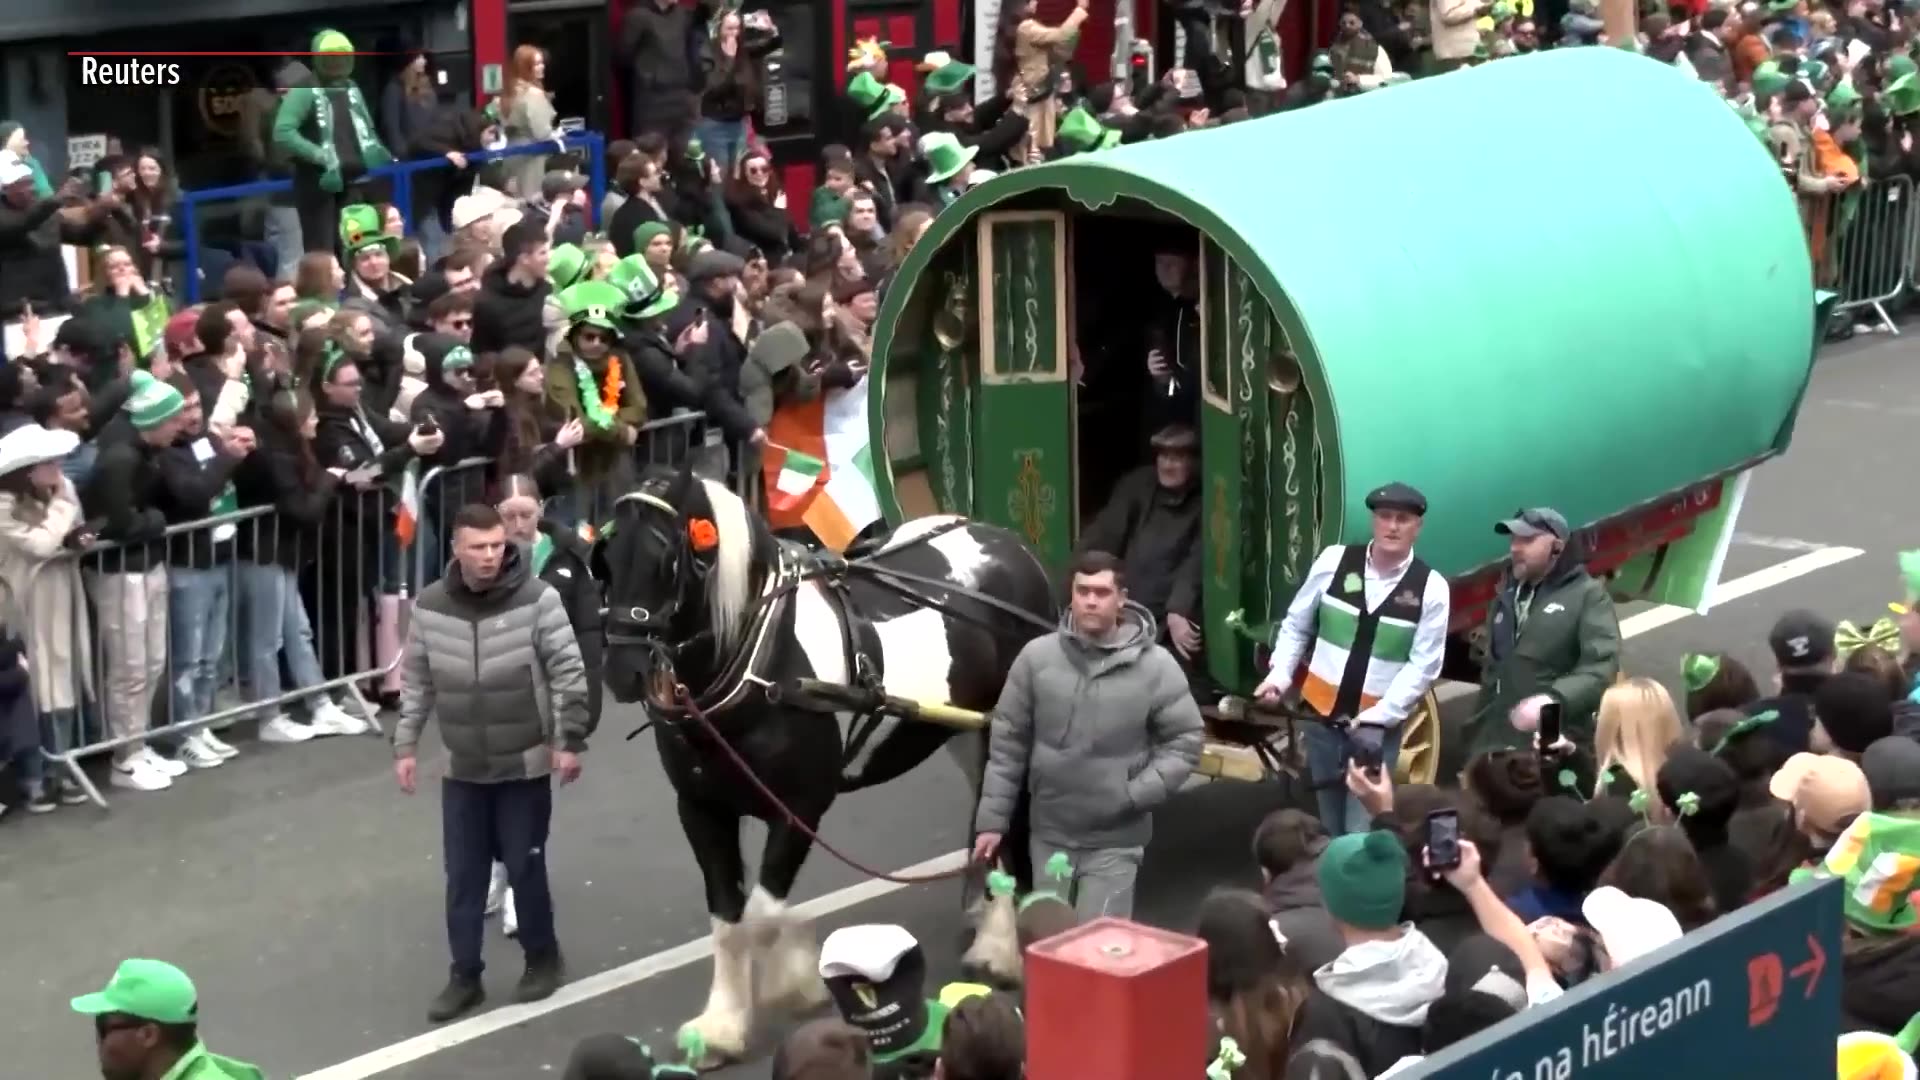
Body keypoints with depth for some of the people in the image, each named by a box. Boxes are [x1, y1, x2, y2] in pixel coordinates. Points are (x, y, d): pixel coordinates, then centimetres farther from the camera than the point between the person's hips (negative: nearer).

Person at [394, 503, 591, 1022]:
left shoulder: (537, 599, -15)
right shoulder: (430, 606, -5)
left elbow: (569, 673, -11)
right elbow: (416, 682, 6)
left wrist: (570, 741, -12)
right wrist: (405, 746, 5)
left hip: (525, 764, -3)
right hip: (463, 768, 3)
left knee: (524, 866, 6)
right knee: (463, 875, 8)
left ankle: (542, 960, 26)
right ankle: (465, 975, 19)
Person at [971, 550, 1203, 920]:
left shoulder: (1155, 666, -8)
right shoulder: (1037, 656, -3)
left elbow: (1184, 741, -2)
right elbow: (1007, 743, 2)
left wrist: (1137, 794, -15)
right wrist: (992, 819, 1)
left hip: (1114, 842, -3)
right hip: (1050, 835, 3)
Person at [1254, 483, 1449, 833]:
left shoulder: (1430, 588, -9)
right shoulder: (1334, 561, -3)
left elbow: (1423, 665, -8)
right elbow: (1296, 624, 8)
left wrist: (1378, 718, -15)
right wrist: (1279, 675, -4)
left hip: (1379, 727, -3)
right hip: (1322, 715, 3)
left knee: (1361, 835, -8)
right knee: (1329, 829, 13)